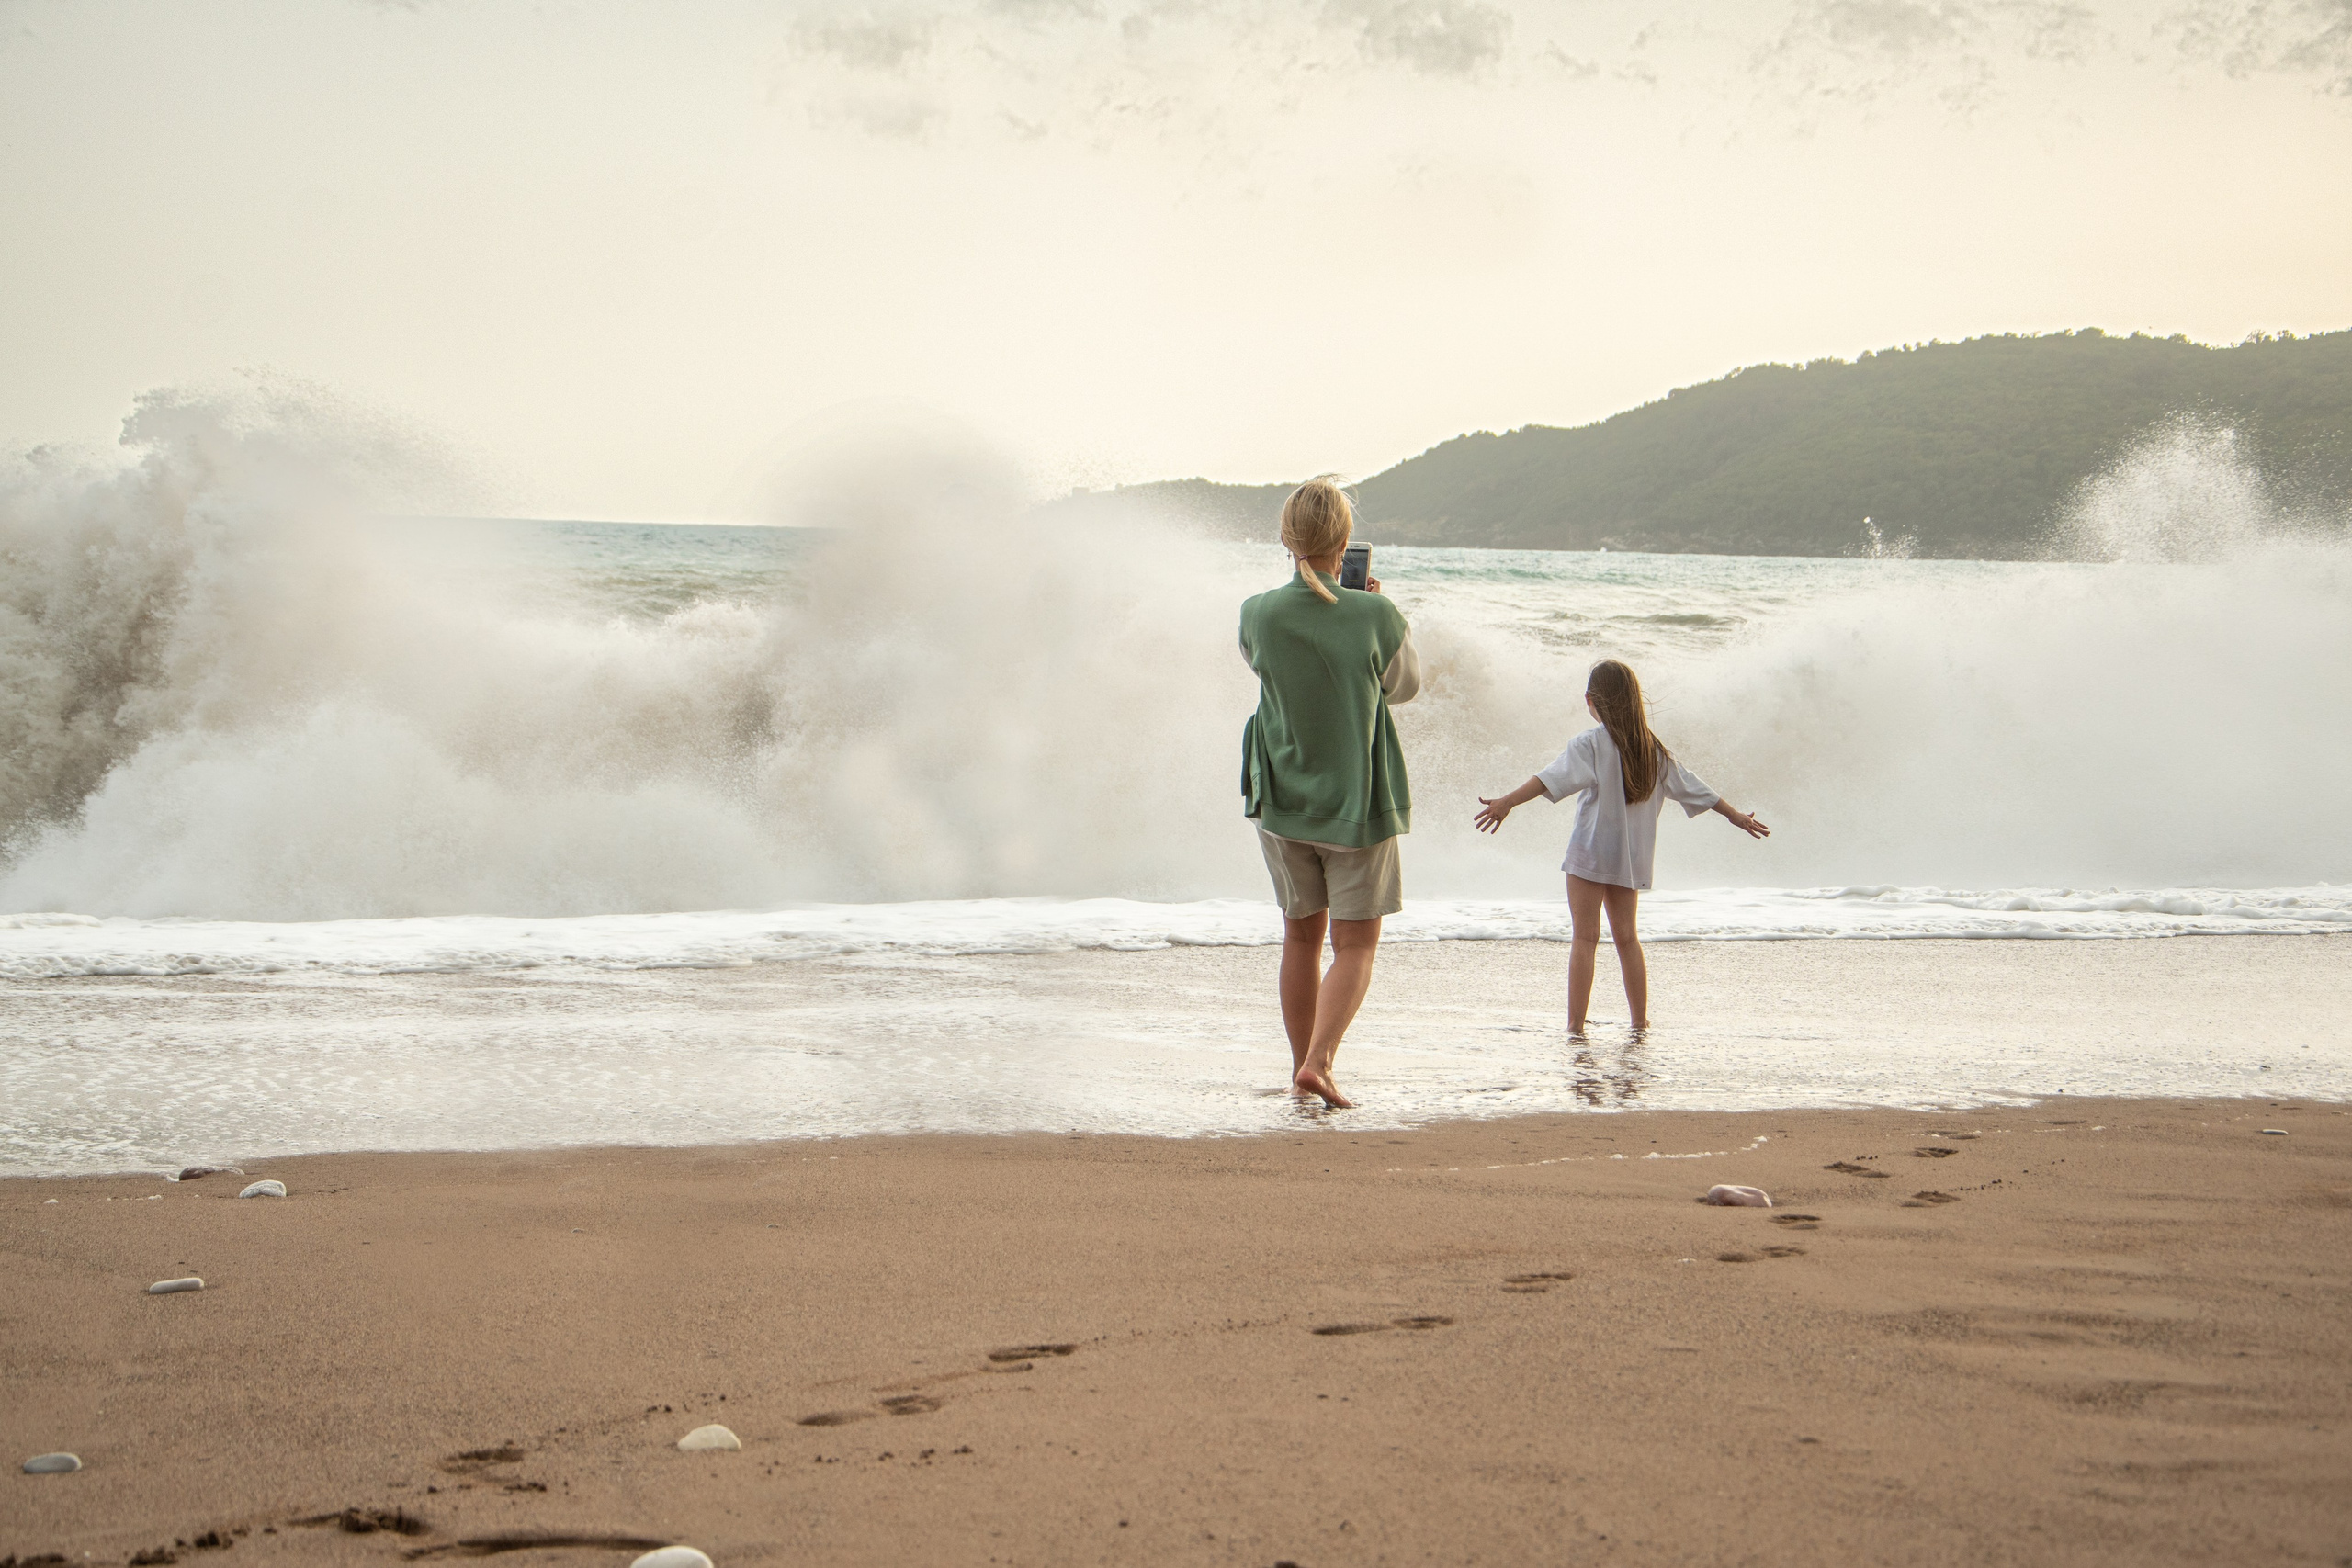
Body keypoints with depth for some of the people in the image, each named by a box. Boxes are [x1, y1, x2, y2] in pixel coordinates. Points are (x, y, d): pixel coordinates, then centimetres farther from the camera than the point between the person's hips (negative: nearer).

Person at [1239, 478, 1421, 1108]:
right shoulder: (1376, 617, -17)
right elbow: (1404, 685, 3)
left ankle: (1303, 1064, 26)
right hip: (1359, 806, -2)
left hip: (1281, 802, 3)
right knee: (1355, 946, 6)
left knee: (1302, 936, 18)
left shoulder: (1259, 615, -12)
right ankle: (1318, 1061, -13)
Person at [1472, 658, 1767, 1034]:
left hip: (1591, 852, -5)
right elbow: (1692, 788, 18)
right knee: (1626, 937, 16)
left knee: (1585, 937, -6)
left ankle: (1576, 1025, -11)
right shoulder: (1653, 750, 9)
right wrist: (1735, 815, 32)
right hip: (1632, 858, 5)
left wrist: (1507, 803, -32)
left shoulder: (1591, 744, -8)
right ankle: (1640, 1021, 18)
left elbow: (1554, 779, -23)